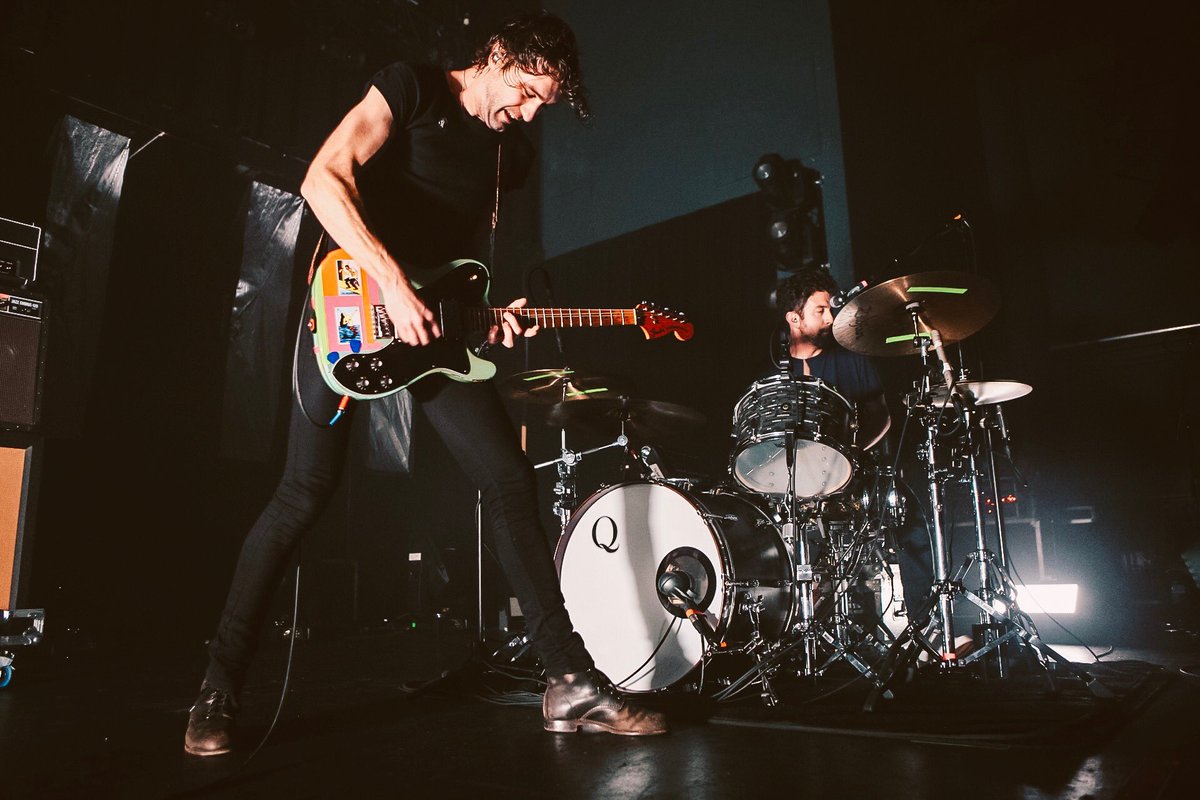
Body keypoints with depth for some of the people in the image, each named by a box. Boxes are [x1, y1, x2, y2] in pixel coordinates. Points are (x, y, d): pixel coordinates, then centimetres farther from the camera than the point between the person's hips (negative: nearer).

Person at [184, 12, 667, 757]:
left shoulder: (507, 152, 16)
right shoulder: (412, 86, -2)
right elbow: (325, 178, -16)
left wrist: (485, 316, 0)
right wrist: (393, 282, -27)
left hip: (437, 323, 6)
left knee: (511, 479, -5)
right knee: (306, 491, -9)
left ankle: (571, 680, 0)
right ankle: (219, 691, 9)